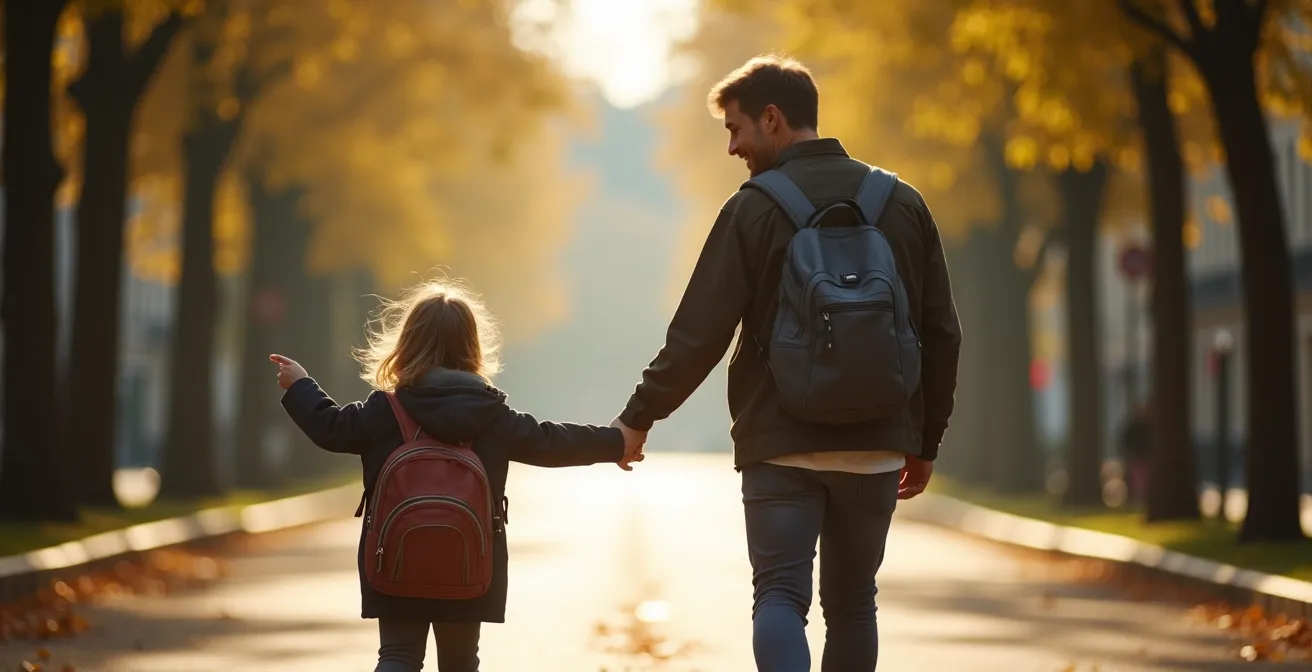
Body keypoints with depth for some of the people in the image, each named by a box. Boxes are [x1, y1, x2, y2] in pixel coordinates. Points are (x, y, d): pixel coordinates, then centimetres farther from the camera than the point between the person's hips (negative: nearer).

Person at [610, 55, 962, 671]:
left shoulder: (753, 210, -6)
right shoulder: (903, 204, 7)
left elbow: (699, 334, -7)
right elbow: (940, 335, 8)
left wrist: (639, 417, 4)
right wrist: (925, 442, 17)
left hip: (782, 445, -4)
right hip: (878, 447, 4)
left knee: (779, 597, -3)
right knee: (852, 603, 14)